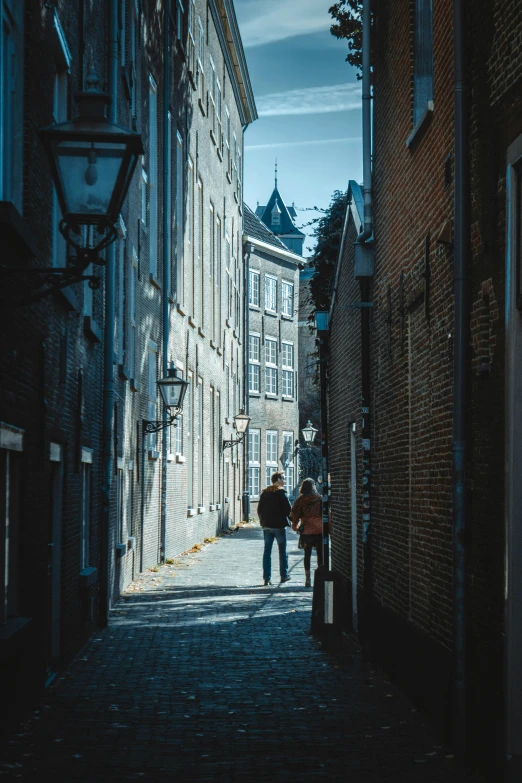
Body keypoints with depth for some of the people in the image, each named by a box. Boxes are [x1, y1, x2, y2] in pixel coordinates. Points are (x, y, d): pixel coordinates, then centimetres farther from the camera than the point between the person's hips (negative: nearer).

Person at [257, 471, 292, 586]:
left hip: (267, 526, 5)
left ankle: (266, 577, 1)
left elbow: (259, 509, 10)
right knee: (282, 551, 8)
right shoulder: (281, 492, -11)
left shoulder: (264, 492, 7)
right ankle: (284, 575, 14)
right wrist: (285, 518, 4)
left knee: (267, 552, 5)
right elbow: (288, 508, -14)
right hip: (279, 525, -5)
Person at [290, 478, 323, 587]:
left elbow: (294, 514, -2)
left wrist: (295, 527, 12)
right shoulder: (320, 498, 0)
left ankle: (307, 579, 4)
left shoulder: (300, 500, -1)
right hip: (319, 530, 0)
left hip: (306, 531, 0)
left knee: (307, 555, 7)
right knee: (320, 554, 7)